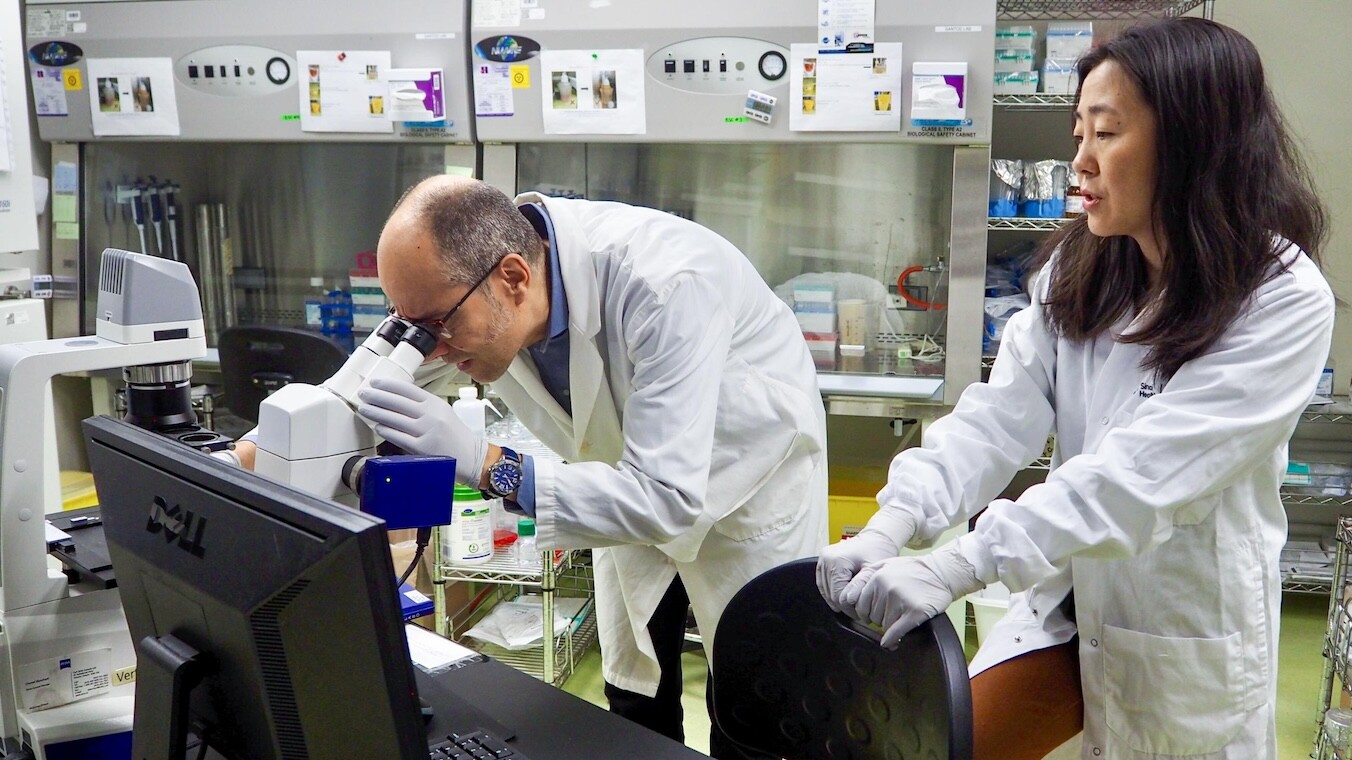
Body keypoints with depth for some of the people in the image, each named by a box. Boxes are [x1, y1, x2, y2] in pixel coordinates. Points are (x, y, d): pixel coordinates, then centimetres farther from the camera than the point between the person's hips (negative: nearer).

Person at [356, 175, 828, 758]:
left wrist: (485, 465, -48)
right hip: (637, 477, 5)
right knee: (637, 704, 13)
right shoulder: (457, 282, -22)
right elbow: (358, 393, -5)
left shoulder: (665, 285, -41)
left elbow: (668, 499, -43)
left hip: (749, 481, -5)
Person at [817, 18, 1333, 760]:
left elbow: (1140, 471, -30)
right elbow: (996, 416, -12)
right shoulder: (1079, 268, -1)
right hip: (1067, 597, 5)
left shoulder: (1285, 302, -20)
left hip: (1187, 629, -4)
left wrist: (955, 567, -37)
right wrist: (887, 531, -27)